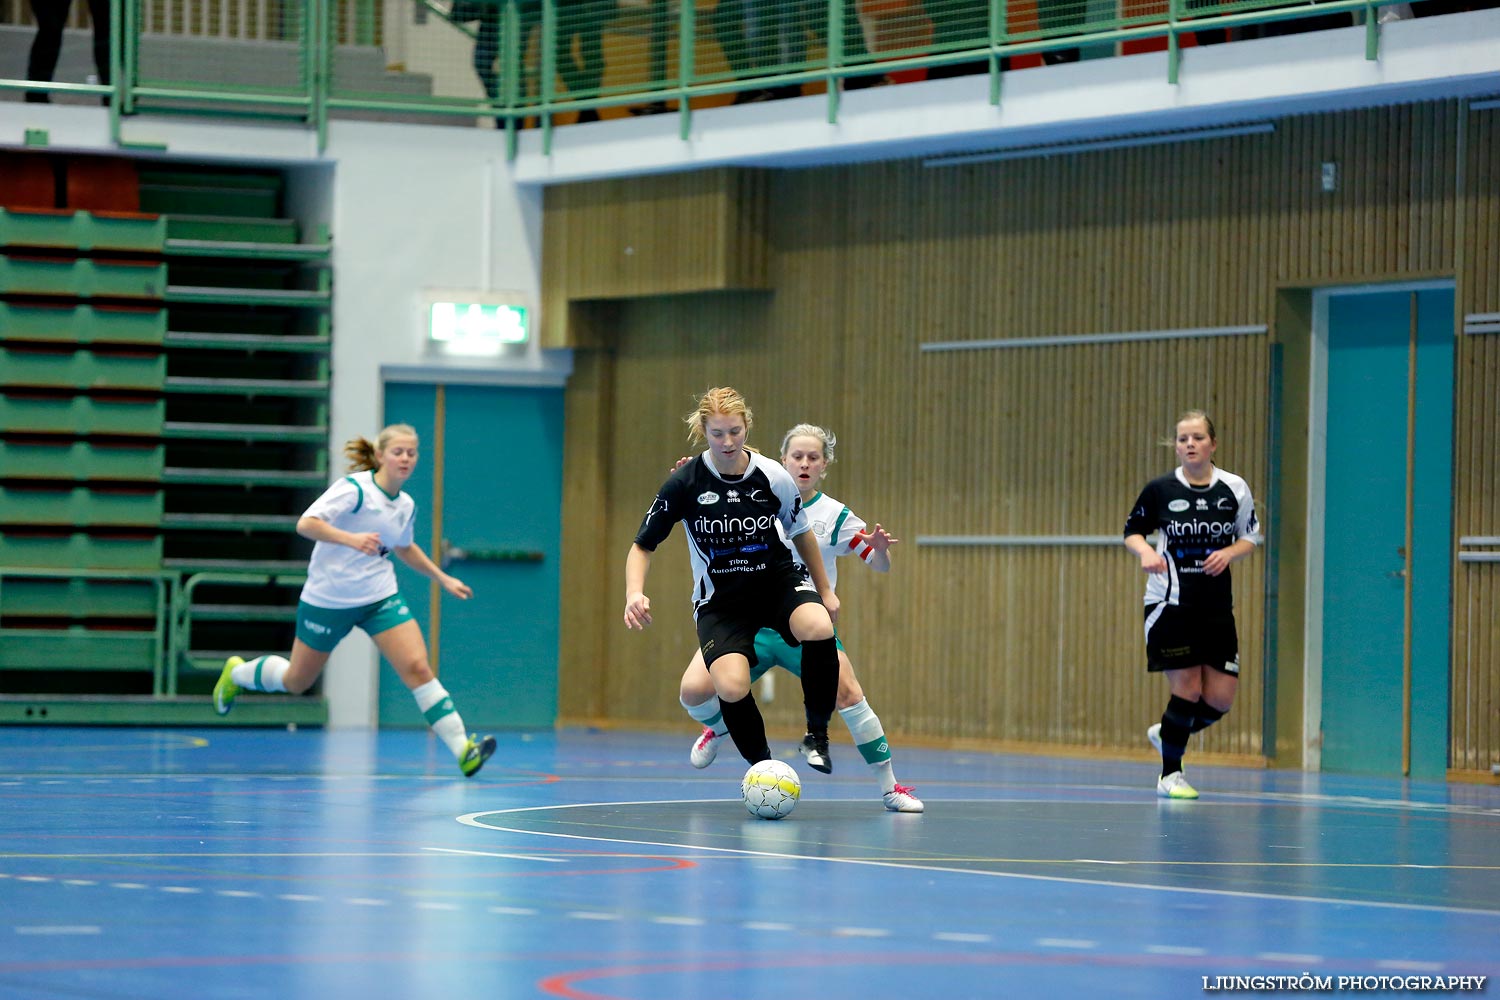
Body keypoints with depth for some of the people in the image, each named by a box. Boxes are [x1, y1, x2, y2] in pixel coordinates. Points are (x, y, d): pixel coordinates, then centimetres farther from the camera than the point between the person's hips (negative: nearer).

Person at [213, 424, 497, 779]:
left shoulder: (406, 506, 5)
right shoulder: (354, 488, -16)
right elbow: (306, 524, -27)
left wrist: (443, 578, 23)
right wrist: (351, 539, -42)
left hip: (381, 598, 4)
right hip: (328, 600, -4)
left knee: (417, 667, -16)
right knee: (296, 681, 12)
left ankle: (463, 749, -21)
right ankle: (237, 673, 43)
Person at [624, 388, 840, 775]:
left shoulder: (774, 477, -10)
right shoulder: (684, 483, -13)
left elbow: (801, 533, 9)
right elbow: (642, 545, -5)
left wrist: (825, 590, 15)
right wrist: (634, 593, -23)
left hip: (778, 579, 1)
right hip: (720, 600, -1)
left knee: (818, 628, -33)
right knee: (732, 686, -27)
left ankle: (818, 729, -11)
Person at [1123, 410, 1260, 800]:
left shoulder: (1235, 489, 1)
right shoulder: (1160, 489, -4)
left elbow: (1251, 537, 12)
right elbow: (1132, 530, 7)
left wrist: (1229, 553, -9)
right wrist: (1146, 551, -14)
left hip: (1216, 607, 3)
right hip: (1169, 604, -3)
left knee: (1220, 699, 0)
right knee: (1187, 690, -6)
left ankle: (1166, 733, 30)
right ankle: (1170, 775, 12)